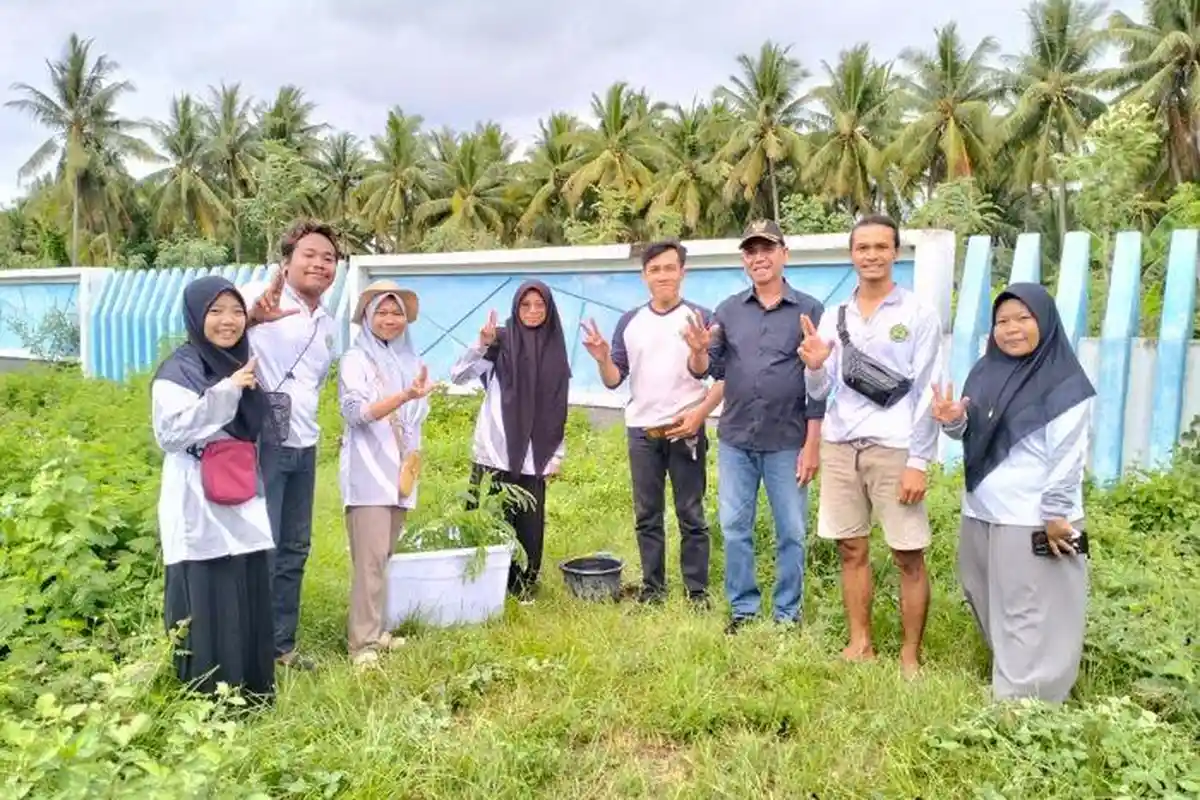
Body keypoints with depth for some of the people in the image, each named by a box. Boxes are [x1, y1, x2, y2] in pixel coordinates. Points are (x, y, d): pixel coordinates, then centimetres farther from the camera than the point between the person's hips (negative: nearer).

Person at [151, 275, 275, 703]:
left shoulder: (241, 365, 15)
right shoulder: (178, 370, -8)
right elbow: (171, 433, -21)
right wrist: (227, 390, -22)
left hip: (241, 504, 7)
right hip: (199, 507, -7)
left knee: (249, 600, 10)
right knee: (206, 606, -4)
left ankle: (252, 692, 22)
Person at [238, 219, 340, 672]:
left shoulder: (329, 326, 14)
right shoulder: (263, 297, -9)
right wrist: (254, 314, -49)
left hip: (305, 448, 8)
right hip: (263, 443, -8)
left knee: (295, 548, 14)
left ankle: (281, 644, 26)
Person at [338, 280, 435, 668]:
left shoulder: (410, 360, 10)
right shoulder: (355, 359, -6)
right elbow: (357, 411, -19)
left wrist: (413, 462, 15)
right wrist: (405, 396, -31)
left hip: (400, 471, 6)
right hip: (368, 473, -5)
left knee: (385, 556, 11)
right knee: (370, 558, -9)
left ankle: (375, 630, 20)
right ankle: (363, 643, -2)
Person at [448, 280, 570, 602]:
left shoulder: (555, 350, 10)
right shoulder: (500, 342, 0)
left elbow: (558, 408, 13)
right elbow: (457, 376, -7)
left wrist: (558, 453, 10)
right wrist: (481, 344, -21)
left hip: (534, 457, 3)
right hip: (495, 452, -2)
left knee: (530, 523, 5)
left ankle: (525, 583, 19)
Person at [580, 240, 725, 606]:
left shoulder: (701, 317, -2)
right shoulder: (629, 322, 7)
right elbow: (614, 380, 6)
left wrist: (700, 412, -13)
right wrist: (602, 359, -14)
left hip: (686, 431, -3)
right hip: (641, 431, 3)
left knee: (691, 515, 3)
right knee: (647, 516, 10)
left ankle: (698, 592, 12)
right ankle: (652, 589, 21)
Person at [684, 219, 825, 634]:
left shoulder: (809, 311, -2)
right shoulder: (728, 310, 5)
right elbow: (707, 370, 5)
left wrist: (812, 445, -7)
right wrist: (698, 351, -18)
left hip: (787, 442, -2)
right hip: (735, 440, 3)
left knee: (790, 533, 8)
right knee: (735, 530, 10)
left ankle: (788, 615, 22)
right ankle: (743, 609, 24)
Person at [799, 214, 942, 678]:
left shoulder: (919, 315, -2)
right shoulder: (833, 318, 9)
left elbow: (927, 394, -6)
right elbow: (820, 394, 9)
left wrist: (918, 462, -11)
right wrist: (814, 367, -13)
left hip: (893, 449, -4)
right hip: (839, 448, 4)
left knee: (908, 557, 2)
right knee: (851, 550, 11)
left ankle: (911, 655, 15)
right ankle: (860, 644, 24)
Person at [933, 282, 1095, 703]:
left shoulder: (1064, 383, -11)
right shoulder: (985, 372, 8)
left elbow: (1068, 456, -14)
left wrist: (1055, 515, -15)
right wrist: (953, 420, -7)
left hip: (1033, 520, -7)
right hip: (980, 512, 7)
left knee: (1030, 615, 2)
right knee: (991, 605, 18)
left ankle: (1024, 702, 12)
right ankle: (1008, 673, 36)